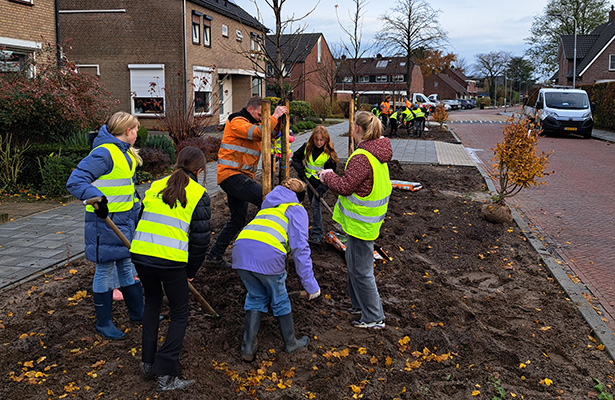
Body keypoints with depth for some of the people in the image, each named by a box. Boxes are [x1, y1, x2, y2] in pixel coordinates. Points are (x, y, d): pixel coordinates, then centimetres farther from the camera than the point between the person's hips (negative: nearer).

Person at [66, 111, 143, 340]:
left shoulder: (125, 153, 12)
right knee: (105, 270, 3)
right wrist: (98, 198, -38)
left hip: (125, 219, 9)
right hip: (105, 220, -9)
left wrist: (136, 202, 23)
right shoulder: (104, 153, -19)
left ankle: (137, 311, 32)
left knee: (127, 265, 19)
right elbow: (75, 182, -25)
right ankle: (103, 323, 17)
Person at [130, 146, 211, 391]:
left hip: (140, 254, 5)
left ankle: (148, 362, 31)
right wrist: (191, 272, 13)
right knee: (179, 314, 13)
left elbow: (142, 219, 19)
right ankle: (166, 375, 7)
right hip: (171, 261, -5)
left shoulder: (156, 185, 15)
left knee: (152, 300, 28)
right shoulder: (198, 194, 3)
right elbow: (200, 238, 2)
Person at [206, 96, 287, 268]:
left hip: (241, 177, 11)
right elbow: (259, 133, -24)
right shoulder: (237, 122, -8)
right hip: (231, 174, -11)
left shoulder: (251, 124, 24)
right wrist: (275, 116, -15)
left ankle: (214, 255, 22)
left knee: (238, 219, 15)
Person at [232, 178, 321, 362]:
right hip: (267, 254, -5)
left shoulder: (267, 207, 36)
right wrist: (310, 284, 5)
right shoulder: (296, 209, 17)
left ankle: (248, 348, 23)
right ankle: (290, 343, 36)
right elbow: (300, 248, 5)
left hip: (241, 250, 5)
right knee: (280, 300, 18)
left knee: (256, 297, 25)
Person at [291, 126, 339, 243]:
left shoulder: (329, 153, -17)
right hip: (309, 180, 5)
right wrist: (300, 169, -10)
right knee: (312, 204, 15)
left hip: (322, 182, -5)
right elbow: (296, 157, 9)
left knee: (315, 204, -15)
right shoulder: (307, 147, -6)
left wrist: (321, 190, -23)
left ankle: (318, 235, -14)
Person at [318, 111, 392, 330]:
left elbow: (345, 187, -20)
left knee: (360, 270, 1)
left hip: (361, 223, -10)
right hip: (364, 220, 10)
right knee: (354, 262, 24)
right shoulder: (378, 153, 6)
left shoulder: (362, 157, -25)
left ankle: (374, 318, 12)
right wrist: (334, 176, 10)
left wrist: (328, 176, -4)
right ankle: (359, 304, 40)